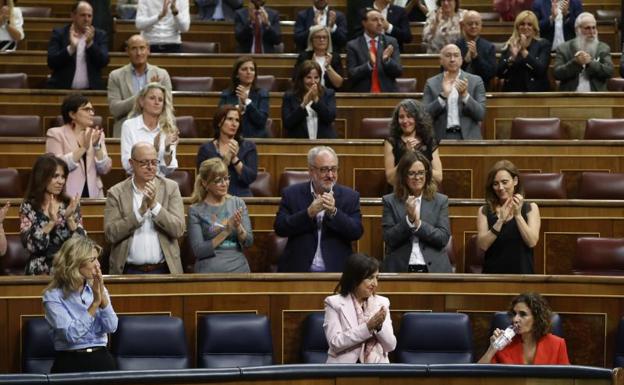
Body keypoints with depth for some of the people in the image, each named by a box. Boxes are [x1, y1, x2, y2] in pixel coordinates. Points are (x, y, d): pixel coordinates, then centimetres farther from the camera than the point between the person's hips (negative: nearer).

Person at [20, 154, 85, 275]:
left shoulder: (70, 204, 7)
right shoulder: (28, 206, 0)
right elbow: (30, 245, -11)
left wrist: (69, 218, -13)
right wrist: (51, 222, -20)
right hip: (41, 270, -3)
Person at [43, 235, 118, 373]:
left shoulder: (97, 288, 11)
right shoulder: (53, 296, -4)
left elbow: (111, 327, 1)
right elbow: (71, 335, -14)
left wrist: (103, 297, -10)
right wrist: (95, 303, -14)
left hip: (101, 357, 3)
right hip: (69, 360, -3)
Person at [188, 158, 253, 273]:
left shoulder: (238, 203, 9)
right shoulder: (195, 210, 1)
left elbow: (248, 242, 6)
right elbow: (198, 251, -5)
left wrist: (238, 227, -13)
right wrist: (226, 232, -12)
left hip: (239, 267, 2)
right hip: (210, 271, -2)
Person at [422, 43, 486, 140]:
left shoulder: (475, 81, 6)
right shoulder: (431, 83, 7)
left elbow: (481, 114, -1)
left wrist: (465, 94, -15)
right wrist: (443, 95, -14)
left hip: (468, 138, 0)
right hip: (441, 139, 0)